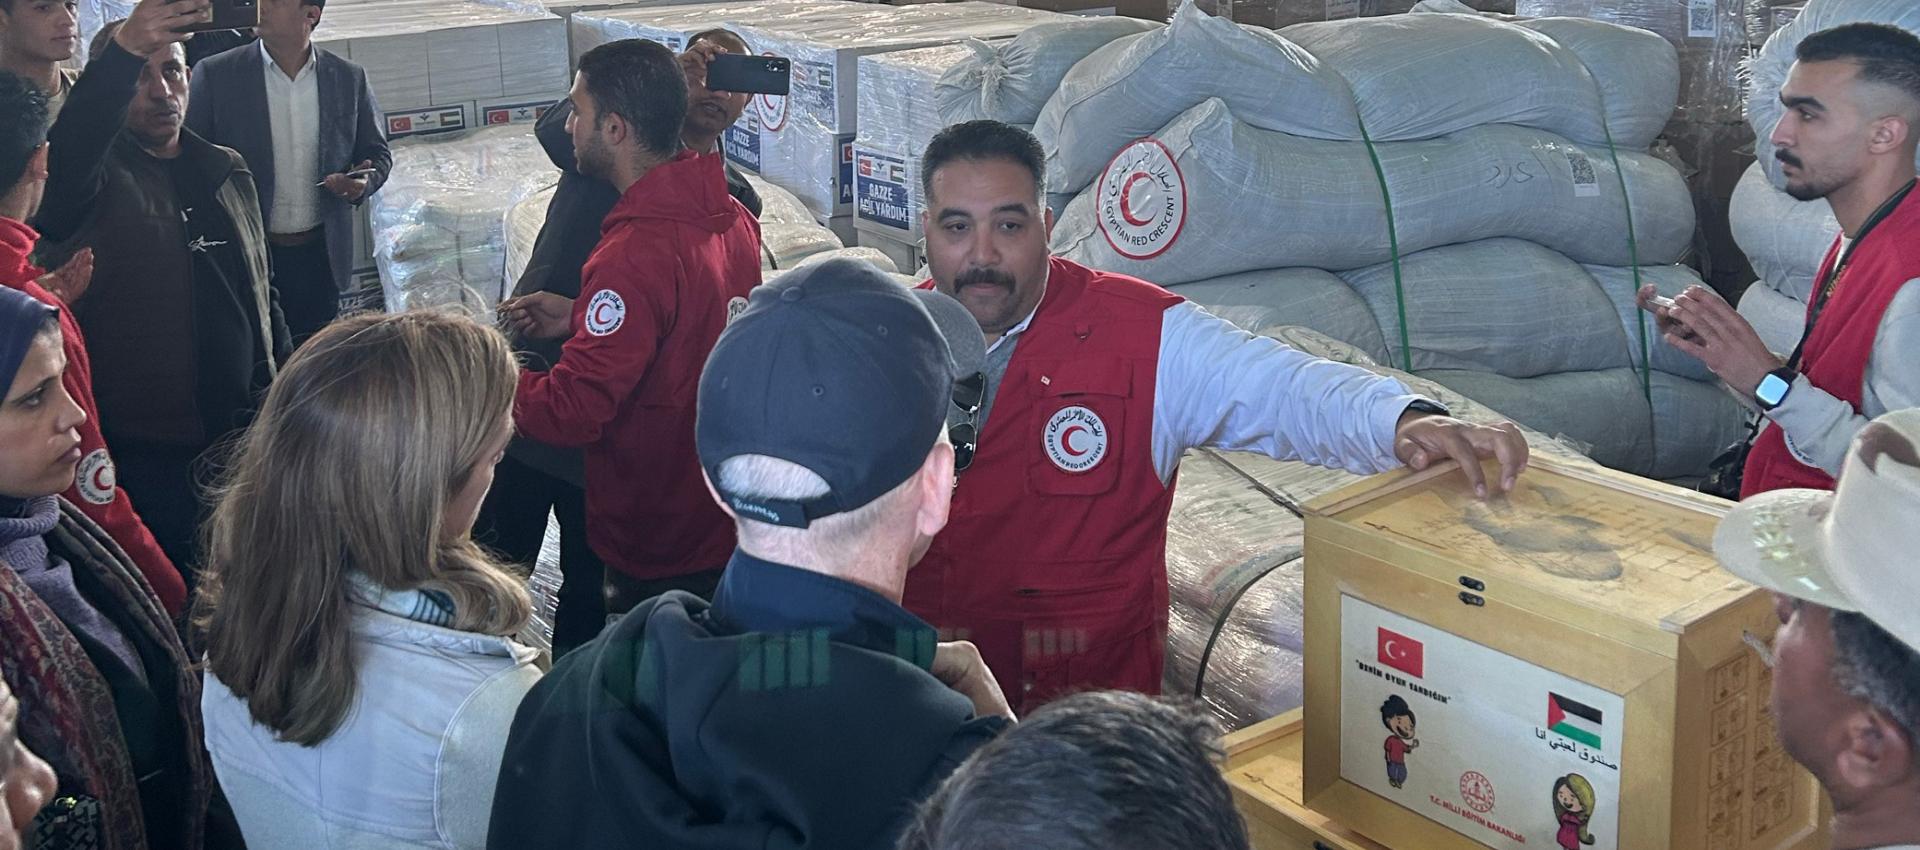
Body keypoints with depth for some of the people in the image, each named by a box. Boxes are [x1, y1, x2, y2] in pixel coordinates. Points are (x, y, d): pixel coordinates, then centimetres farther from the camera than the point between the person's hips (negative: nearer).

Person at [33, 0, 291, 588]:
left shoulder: (228, 171, 11)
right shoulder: (94, 173, -7)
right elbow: (62, 159, -34)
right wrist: (122, 52, -48)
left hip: (246, 439, 5)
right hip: (147, 454, -5)